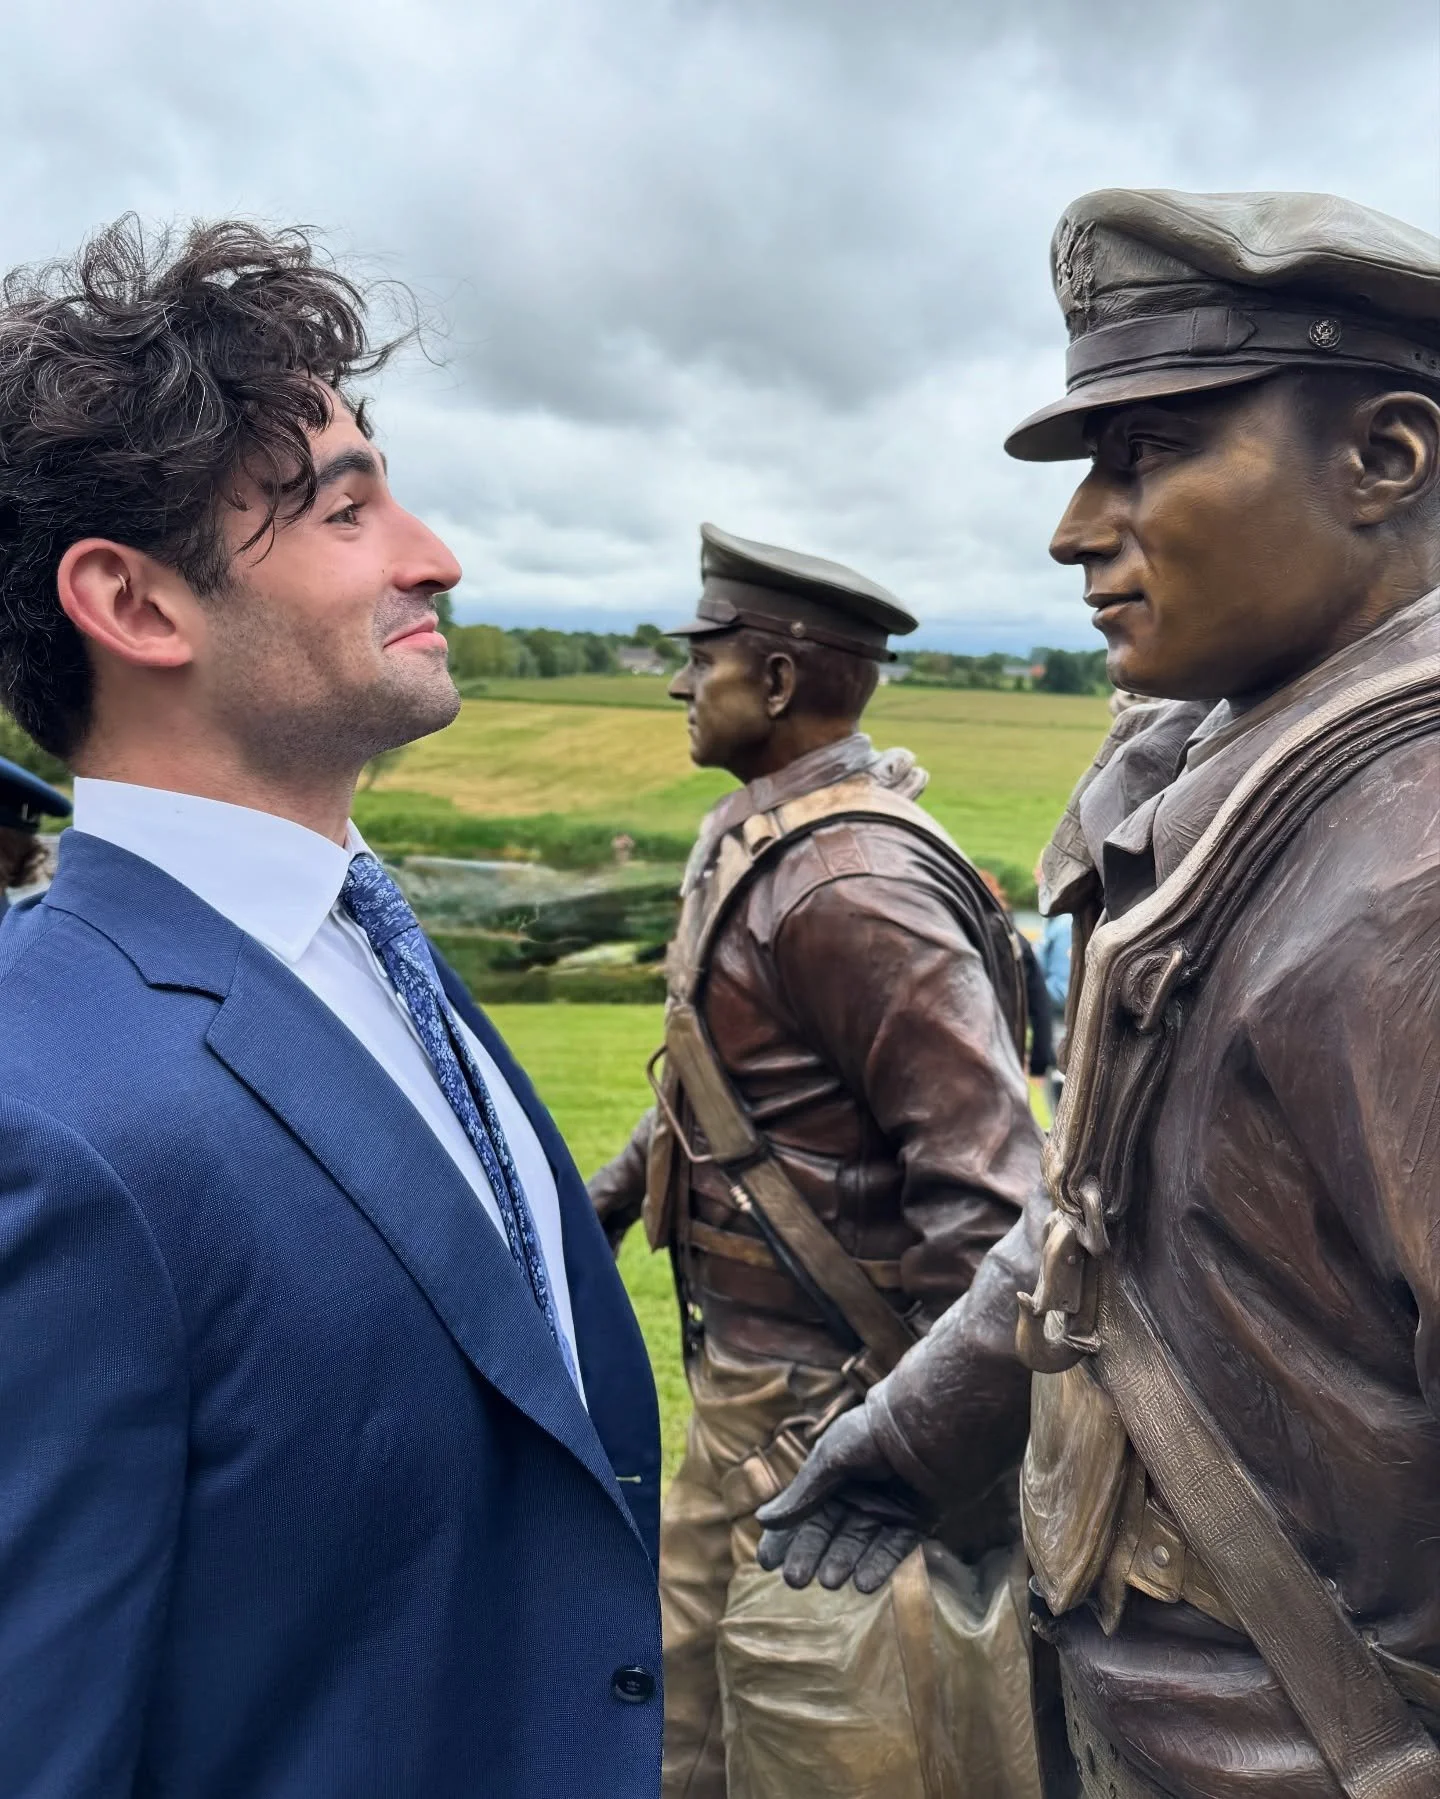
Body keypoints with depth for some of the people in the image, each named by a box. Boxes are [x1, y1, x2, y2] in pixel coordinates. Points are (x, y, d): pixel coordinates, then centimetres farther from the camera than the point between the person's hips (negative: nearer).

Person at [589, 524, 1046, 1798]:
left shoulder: (850, 884, -25)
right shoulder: (756, 842, 6)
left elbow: (985, 1189, -27)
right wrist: (610, 1194, 19)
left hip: (832, 1418, -9)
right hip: (740, 1387, 9)